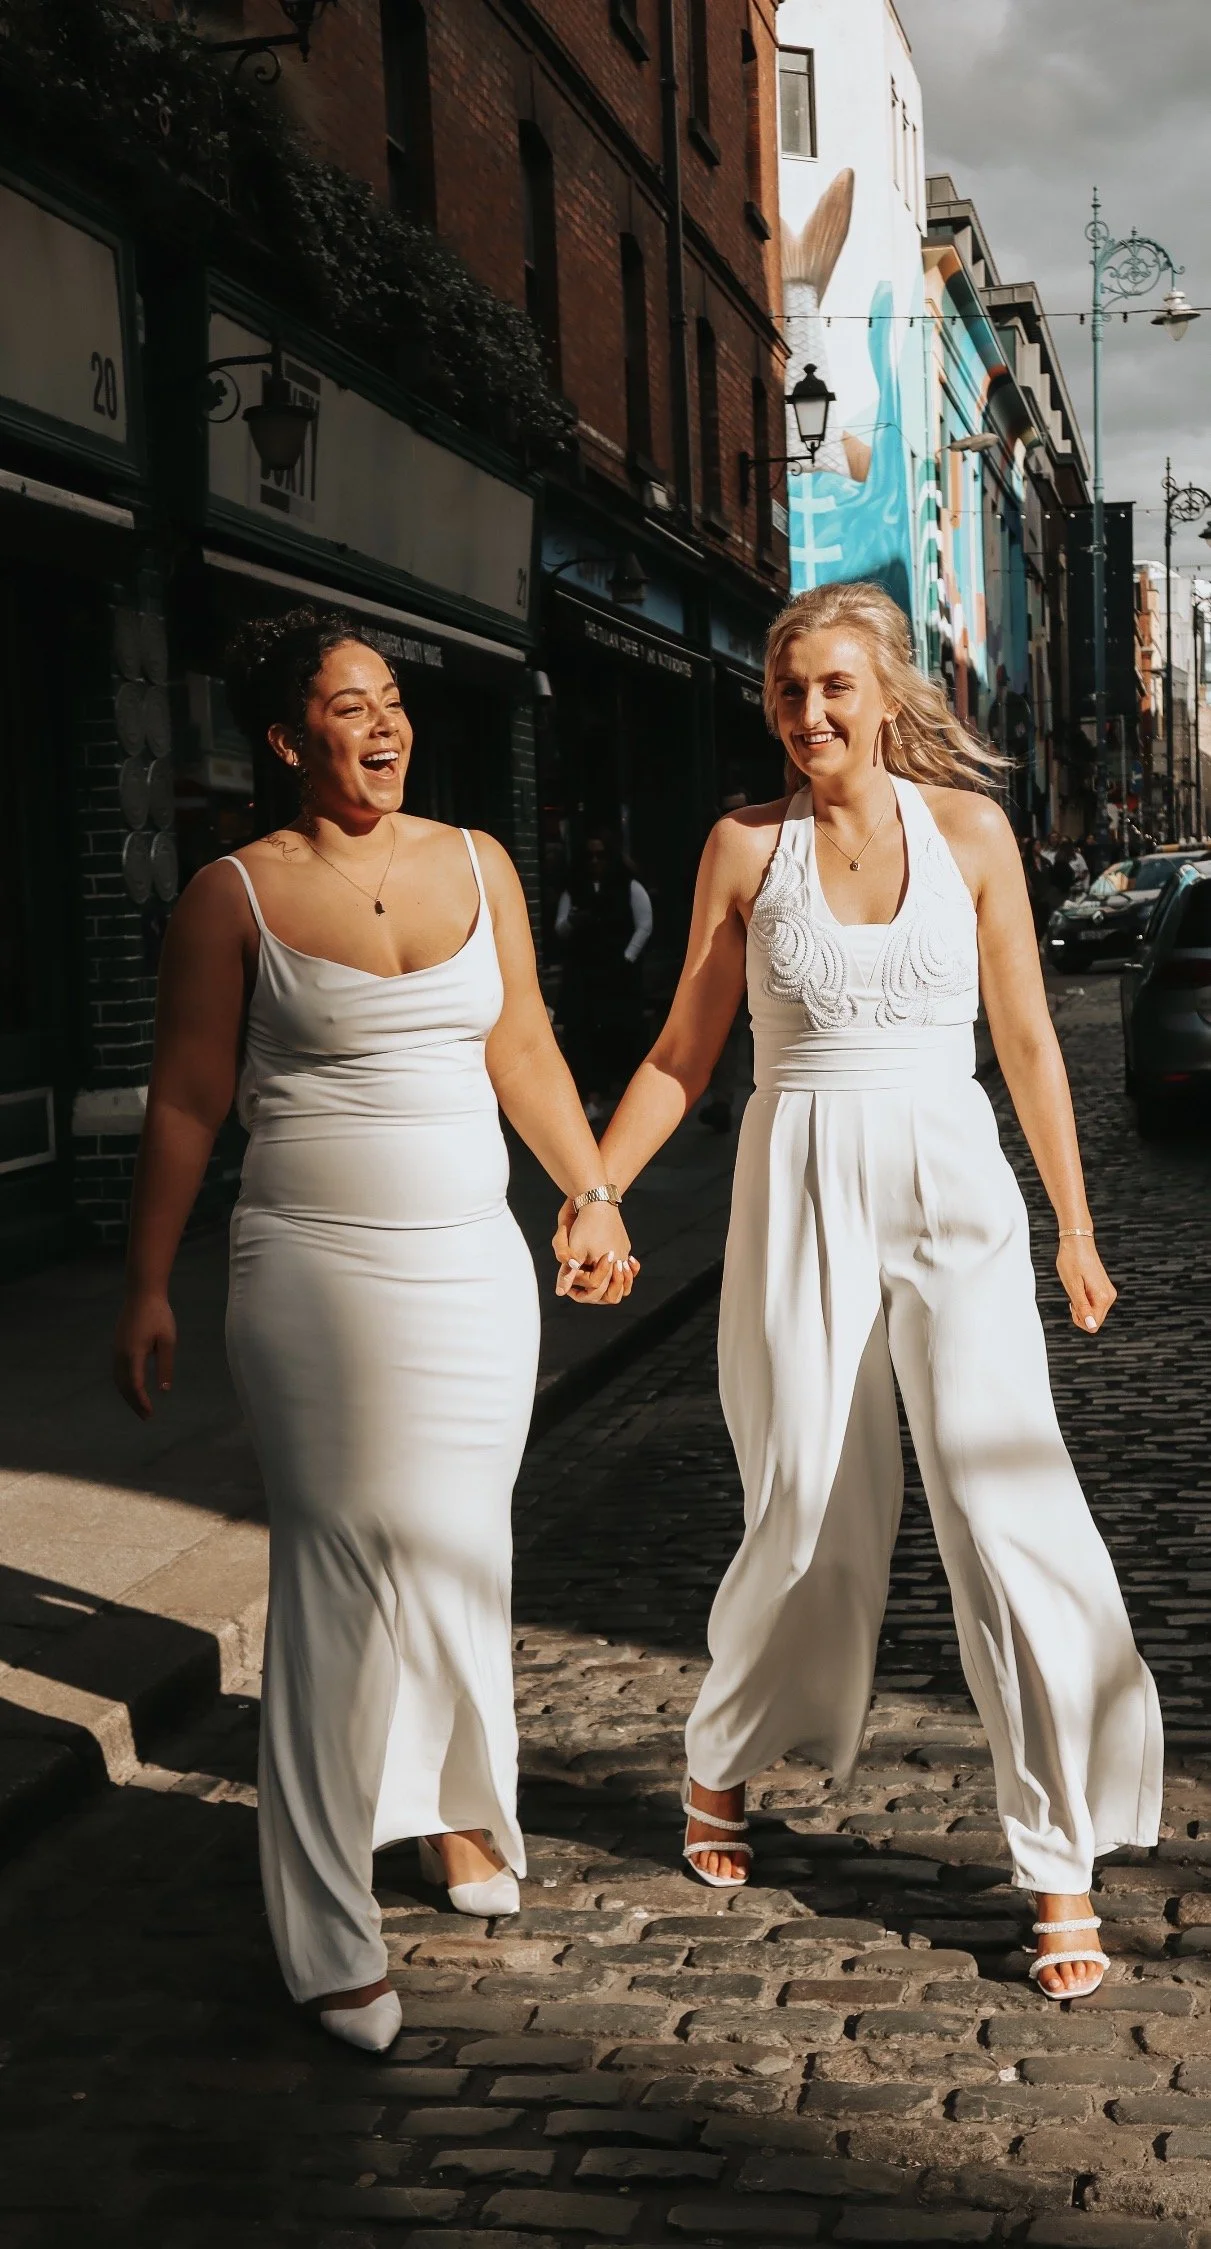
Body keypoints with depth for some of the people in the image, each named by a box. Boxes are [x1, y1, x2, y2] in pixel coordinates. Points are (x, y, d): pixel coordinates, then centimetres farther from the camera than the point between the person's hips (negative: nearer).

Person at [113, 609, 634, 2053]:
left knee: (462, 1553, 11)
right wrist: (148, 1290, -1)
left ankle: (457, 1803, 36)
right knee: (341, 1570, -7)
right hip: (317, 1273, -4)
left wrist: (595, 1198, 16)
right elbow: (184, 1102, -1)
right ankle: (330, 1939, 1)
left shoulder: (476, 864, 8)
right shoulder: (237, 895, -3)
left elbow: (525, 1052, 16)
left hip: (474, 1269, 4)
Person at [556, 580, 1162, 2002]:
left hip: (954, 1193, 0)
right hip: (801, 1192, 0)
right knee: (808, 1517, 5)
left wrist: (1074, 1227, 9)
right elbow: (682, 1055, 7)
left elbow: (1027, 1039, 7)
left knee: (1005, 1502, -8)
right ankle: (721, 1763, 33)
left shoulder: (967, 830, 3)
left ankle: (1062, 1865, 3)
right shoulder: (746, 848, 3)